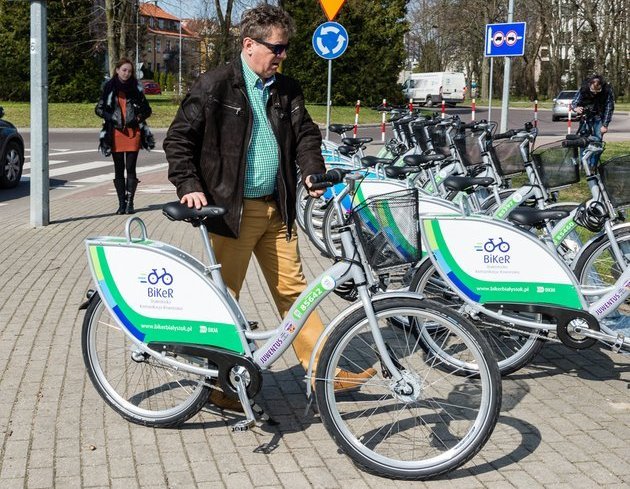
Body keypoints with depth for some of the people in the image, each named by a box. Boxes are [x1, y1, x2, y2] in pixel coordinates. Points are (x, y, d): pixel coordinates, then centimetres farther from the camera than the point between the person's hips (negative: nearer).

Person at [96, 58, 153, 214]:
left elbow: (147, 110, 12)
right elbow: (99, 109, 7)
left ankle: (129, 203, 3)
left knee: (131, 169, -2)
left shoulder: (136, 88, 7)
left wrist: (138, 118, -7)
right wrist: (112, 119, -9)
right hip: (115, 133, 0)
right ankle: (121, 203, 9)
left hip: (133, 132, 0)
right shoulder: (109, 87, 5)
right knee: (119, 170, 4)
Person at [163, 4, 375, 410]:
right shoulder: (215, 86, -8)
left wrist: (313, 172, -4)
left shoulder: (287, 90, 10)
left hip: (276, 209, 6)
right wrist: (190, 186, -17)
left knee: (292, 289, 10)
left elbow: (305, 133, 15)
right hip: (231, 209, -6)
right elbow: (179, 139, -7)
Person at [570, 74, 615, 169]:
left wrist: (605, 125, -19)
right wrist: (576, 108, -45)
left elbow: (609, 108, -18)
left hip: (599, 118, 0)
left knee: (598, 139, -9)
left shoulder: (608, 91, -24)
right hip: (586, 116, 0)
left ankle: (593, 164, 0)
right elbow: (574, 102, -20)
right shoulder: (583, 89, -24)